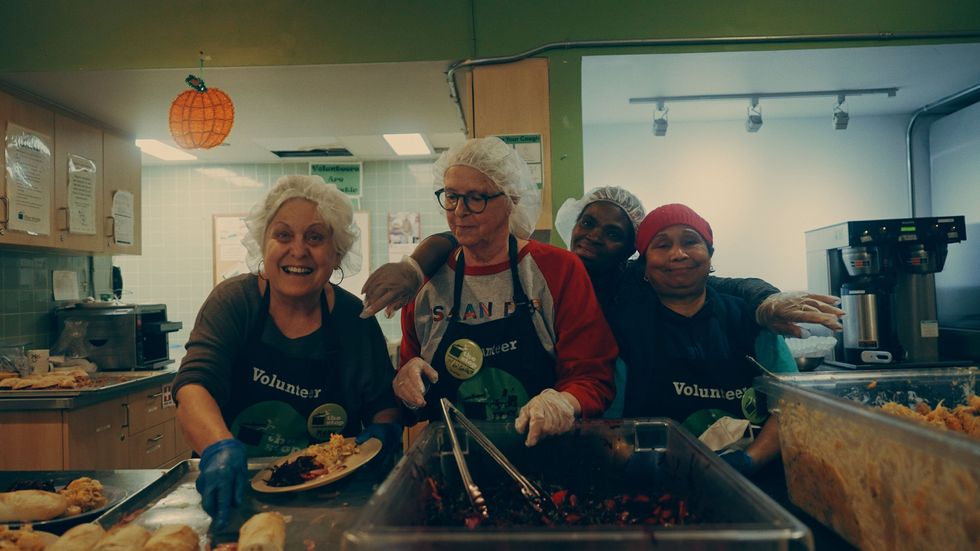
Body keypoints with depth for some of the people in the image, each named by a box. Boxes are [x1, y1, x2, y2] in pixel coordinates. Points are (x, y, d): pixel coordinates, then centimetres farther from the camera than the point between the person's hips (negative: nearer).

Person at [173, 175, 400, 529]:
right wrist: (220, 447, -35)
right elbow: (193, 385, -16)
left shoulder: (354, 318, 0)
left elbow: (384, 404, 8)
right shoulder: (232, 301, -3)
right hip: (239, 487, 0)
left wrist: (381, 433, -14)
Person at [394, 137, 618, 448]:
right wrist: (404, 377, -3)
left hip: (541, 449, -1)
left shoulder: (559, 271, 4)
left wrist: (564, 402, -22)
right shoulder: (427, 282, 12)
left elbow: (593, 377, 0)